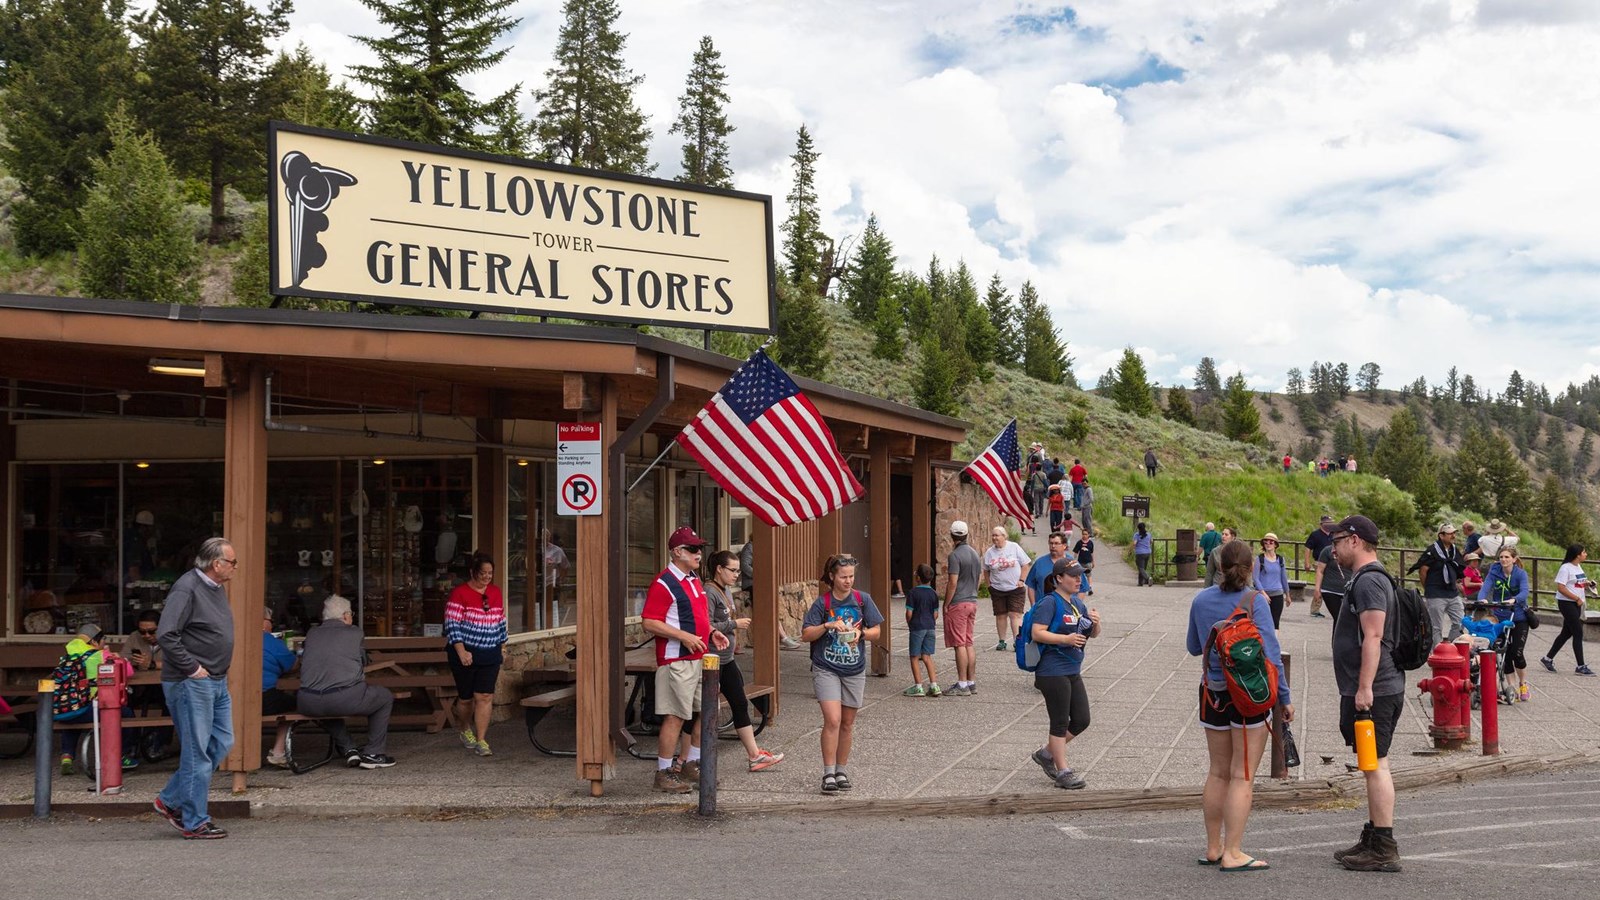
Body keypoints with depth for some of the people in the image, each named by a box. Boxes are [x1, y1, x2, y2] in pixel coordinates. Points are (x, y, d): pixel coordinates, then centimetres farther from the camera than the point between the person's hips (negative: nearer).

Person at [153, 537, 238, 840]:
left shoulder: (216, 588, 13)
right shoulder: (187, 588, -17)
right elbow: (165, 634, -25)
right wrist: (191, 667, -20)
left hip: (217, 682, 10)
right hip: (191, 683, -10)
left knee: (221, 743, 13)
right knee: (197, 753, -3)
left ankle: (171, 801, 24)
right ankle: (195, 822, 7)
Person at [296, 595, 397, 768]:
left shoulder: (312, 634, 17)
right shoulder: (354, 632, 10)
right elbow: (364, 663, 20)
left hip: (309, 704, 4)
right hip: (345, 699, -4)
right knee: (385, 697, 22)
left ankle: (348, 750, 30)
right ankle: (372, 754, 20)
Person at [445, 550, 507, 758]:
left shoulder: (495, 593, 7)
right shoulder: (459, 593, -10)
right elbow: (452, 626, -13)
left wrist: (502, 648, 16)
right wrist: (461, 651, -20)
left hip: (490, 655, 4)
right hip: (465, 655, -4)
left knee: (485, 697, -3)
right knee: (466, 697, 9)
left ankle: (481, 741, 1)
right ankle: (464, 728, 36)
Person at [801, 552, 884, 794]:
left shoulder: (862, 599, 0)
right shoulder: (822, 603, -7)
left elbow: (876, 632, 3)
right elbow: (806, 635, -8)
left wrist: (861, 633, -17)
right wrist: (828, 625, -23)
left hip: (854, 670, 3)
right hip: (826, 669, -3)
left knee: (847, 723, 10)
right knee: (832, 720, -15)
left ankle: (841, 771, 24)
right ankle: (828, 774, -8)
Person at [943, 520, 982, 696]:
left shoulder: (955, 555, -15)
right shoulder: (975, 554, 11)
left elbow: (953, 583, -18)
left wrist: (946, 605, -11)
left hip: (958, 603, -8)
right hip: (972, 602, 8)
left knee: (959, 645, -5)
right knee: (968, 644, 13)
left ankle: (962, 684, -4)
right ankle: (972, 682, 15)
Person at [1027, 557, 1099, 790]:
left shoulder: (1077, 602, 13)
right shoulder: (1051, 602, -11)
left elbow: (1094, 634, 18)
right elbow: (1037, 633, -19)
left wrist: (1095, 623, -4)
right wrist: (1065, 639, -25)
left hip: (1073, 671, 8)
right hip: (1053, 672, -8)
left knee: (1081, 720, 9)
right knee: (1060, 722, 0)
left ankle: (1046, 753, 26)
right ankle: (1062, 772, 10)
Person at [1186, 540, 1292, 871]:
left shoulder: (1201, 600, 2)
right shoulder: (1254, 601, -12)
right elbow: (1270, 652, -14)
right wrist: (1285, 697, -7)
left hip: (1213, 692, 5)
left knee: (1218, 772, 14)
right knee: (1243, 776, 0)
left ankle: (1213, 848, 20)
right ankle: (1233, 854, 0)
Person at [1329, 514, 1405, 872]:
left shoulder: (1369, 581, -15)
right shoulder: (1367, 578, 19)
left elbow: (1373, 637, -23)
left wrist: (1364, 688, -25)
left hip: (1373, 692, -11)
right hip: (1369, 690, 11)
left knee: (1376, 766, -8)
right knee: (1375, 766, 16)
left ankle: (1384, 849, -6)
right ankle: (1373, 839, 25)